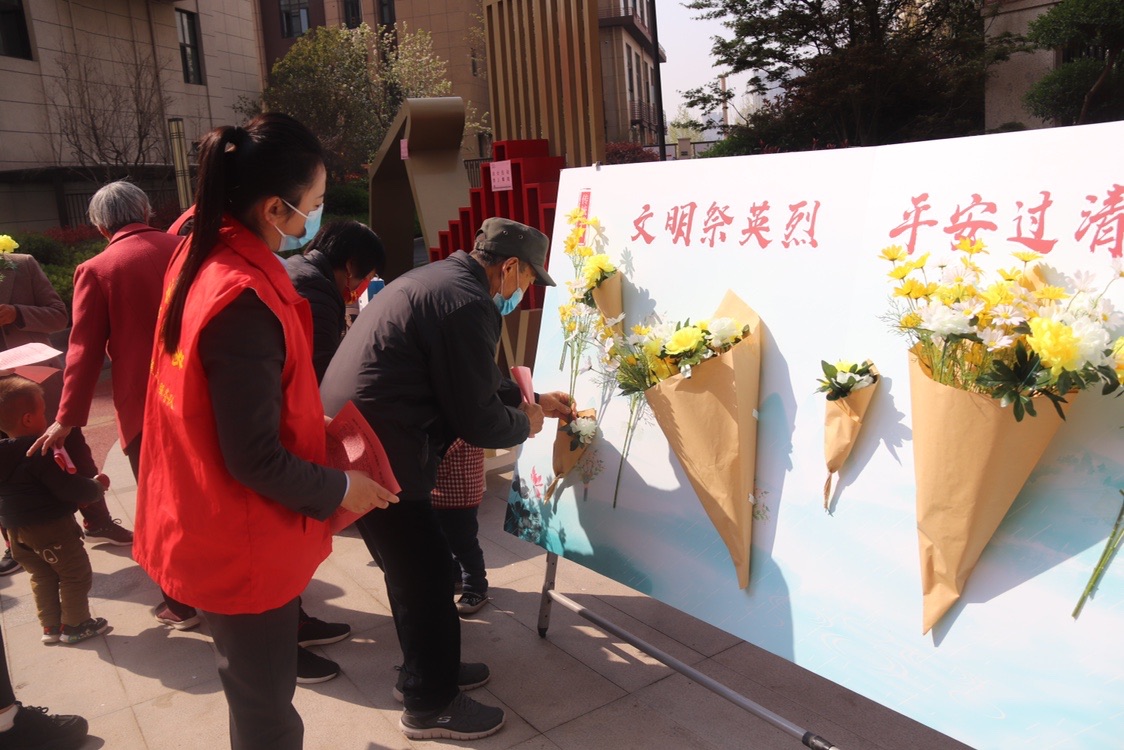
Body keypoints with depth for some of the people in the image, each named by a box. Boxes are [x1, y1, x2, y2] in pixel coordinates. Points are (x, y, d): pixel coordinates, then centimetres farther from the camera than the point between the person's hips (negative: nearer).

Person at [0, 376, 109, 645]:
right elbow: (70, 488, -27)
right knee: (76, 574, 8)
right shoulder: (41, 452, -25)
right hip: (51, 527, -8)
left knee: (42, 576, 21)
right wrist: (96, 488, -6)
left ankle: (51, 626, 29)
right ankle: (75, 625, 16)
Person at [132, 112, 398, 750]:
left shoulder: (202, 255, 0)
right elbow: (255, 460, -25)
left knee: (258, 695, 28)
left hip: (209, 525, 9)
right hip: (244, 546, -9)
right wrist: (341, 489, -11)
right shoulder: (245, 300, -30)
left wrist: (309, 423, 13)